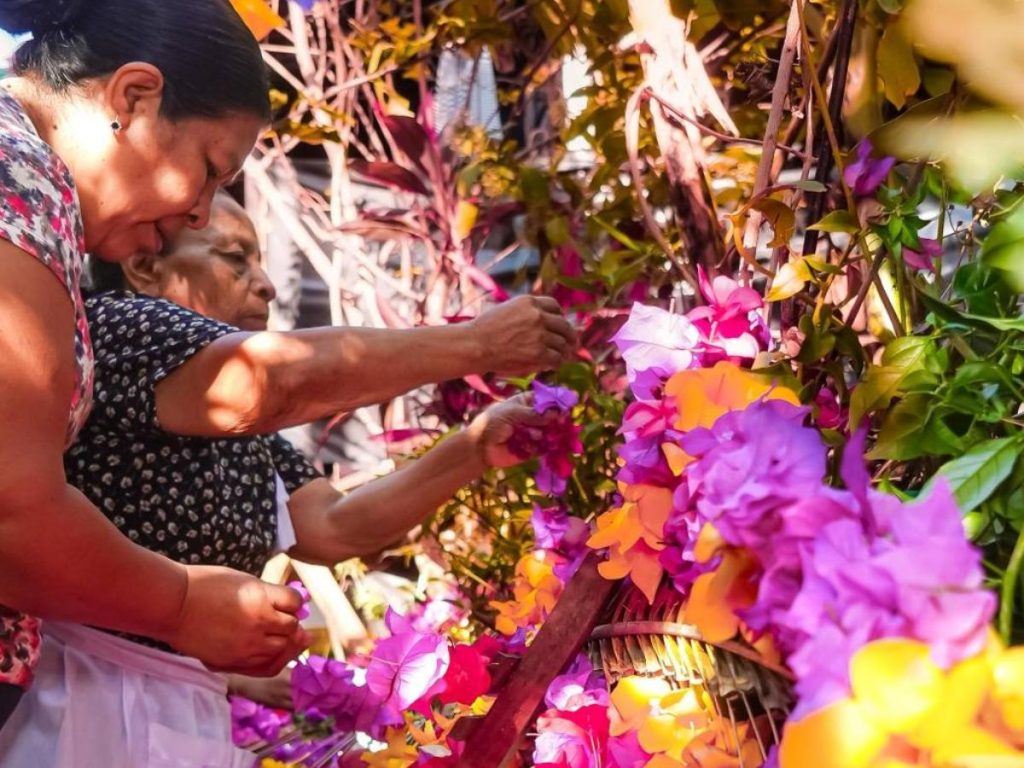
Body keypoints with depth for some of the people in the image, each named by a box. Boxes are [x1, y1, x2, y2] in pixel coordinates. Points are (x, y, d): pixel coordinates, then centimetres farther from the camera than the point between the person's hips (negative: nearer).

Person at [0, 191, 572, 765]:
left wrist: (474, 450, -3)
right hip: (79, 701, -9)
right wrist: (477, 343, -21)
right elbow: (284, 374, -27)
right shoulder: (112, 326, -11)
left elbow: (334, 527, 8)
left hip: (194, 716, 9)